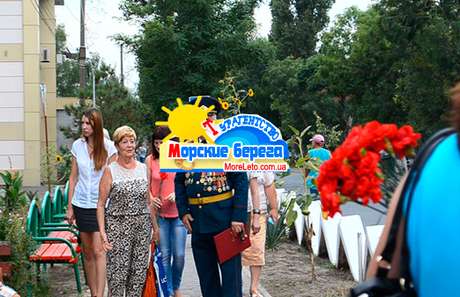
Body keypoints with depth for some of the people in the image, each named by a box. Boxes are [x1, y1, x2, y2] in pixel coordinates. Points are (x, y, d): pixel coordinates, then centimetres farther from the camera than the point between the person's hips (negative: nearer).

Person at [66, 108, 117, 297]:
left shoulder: (108, 147, -4)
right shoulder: (77, 146, 6)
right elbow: (73, 178, 10)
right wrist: (69, 207, 8)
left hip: (101, 205, -4)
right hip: (81, 204, 4)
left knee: (98, 251, -12)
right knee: (87, 252, 9)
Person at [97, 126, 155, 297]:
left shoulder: (144, 169, 10)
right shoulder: (110, 171, -2)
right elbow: (101, 204, -4)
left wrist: (155, 227, 12)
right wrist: (102, 231, -13)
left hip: (142, 225, 4)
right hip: (117, 226, -4)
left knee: (139, 272, 6)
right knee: (117, 271, -5)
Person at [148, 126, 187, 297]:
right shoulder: (150, 160, 2)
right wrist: (150, 199, -12)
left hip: (178, 212, 0)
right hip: (159, 213, 0)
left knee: (179, 254, 1)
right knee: (164, 255, 2)